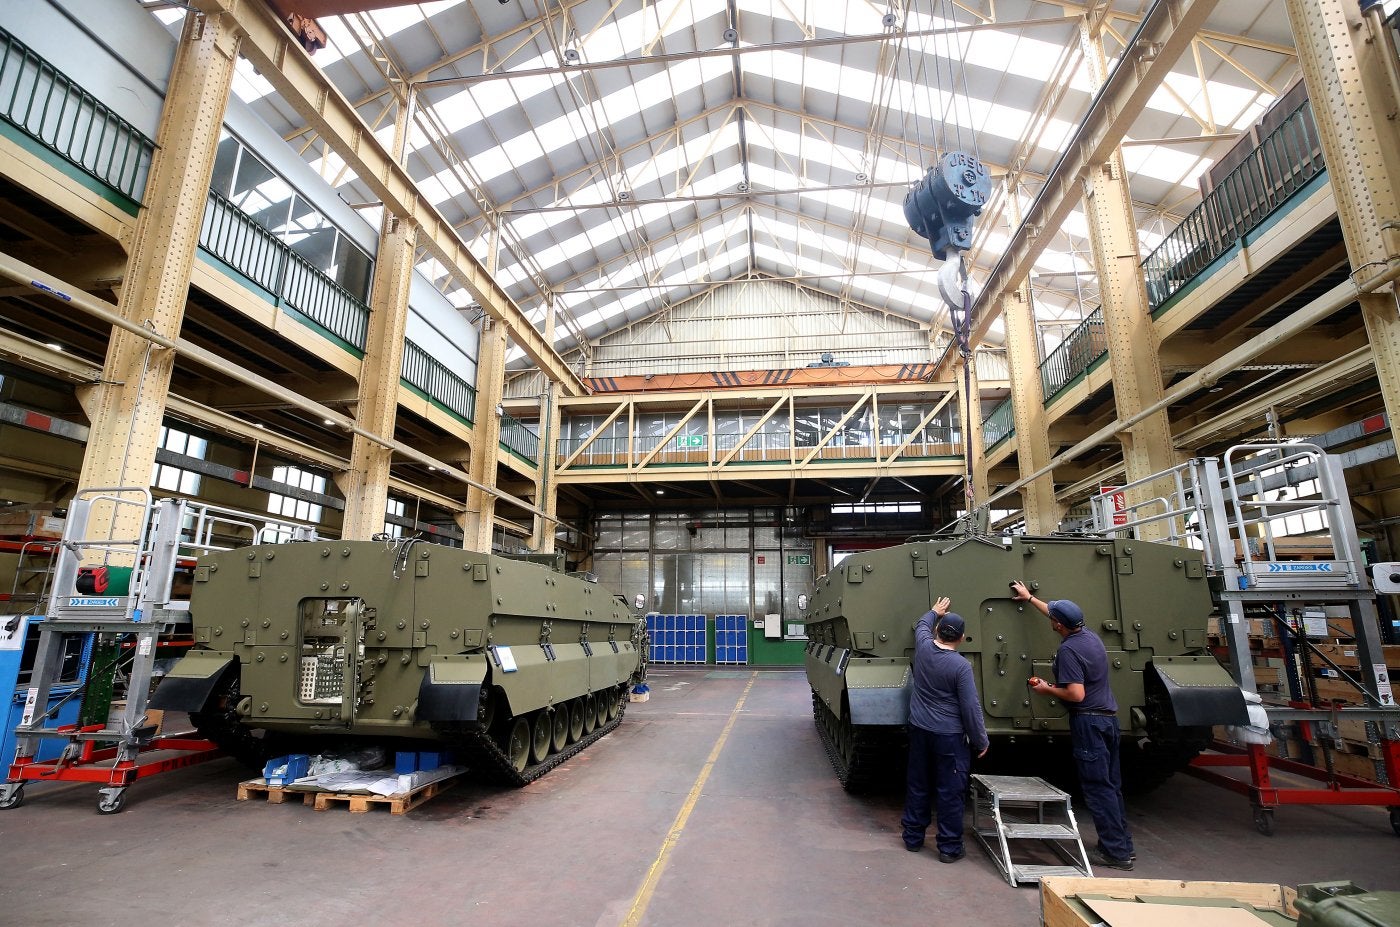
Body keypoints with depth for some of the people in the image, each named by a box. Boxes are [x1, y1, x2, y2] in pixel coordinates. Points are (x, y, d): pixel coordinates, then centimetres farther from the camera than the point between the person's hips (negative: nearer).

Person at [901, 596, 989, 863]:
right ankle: (949, 847, 15)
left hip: (919, 730, 5)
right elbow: (971, 708, -16)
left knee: (917, 786, 16)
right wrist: (981, 741, -3)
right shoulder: (961, 666, -20)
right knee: (950, 792, 7)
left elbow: (922, 625, 18)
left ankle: (913, 838, 27)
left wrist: (935, 612, 37)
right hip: (950, 736, -5)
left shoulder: (923, 647, -6)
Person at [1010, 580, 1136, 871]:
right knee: (1112, 784, 16)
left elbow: (1076, 694, -25)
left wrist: (1047, 689, -9)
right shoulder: (1089, 635, 6)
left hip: (1088, 721, -9)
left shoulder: (1068, 650, -21)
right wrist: (1030, 598, 33)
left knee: (1097, 787, -1)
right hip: (1109, 717, 9)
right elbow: (1062, 615, 25)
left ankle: (1115, 852, 3)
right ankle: (1123, 844, 24)